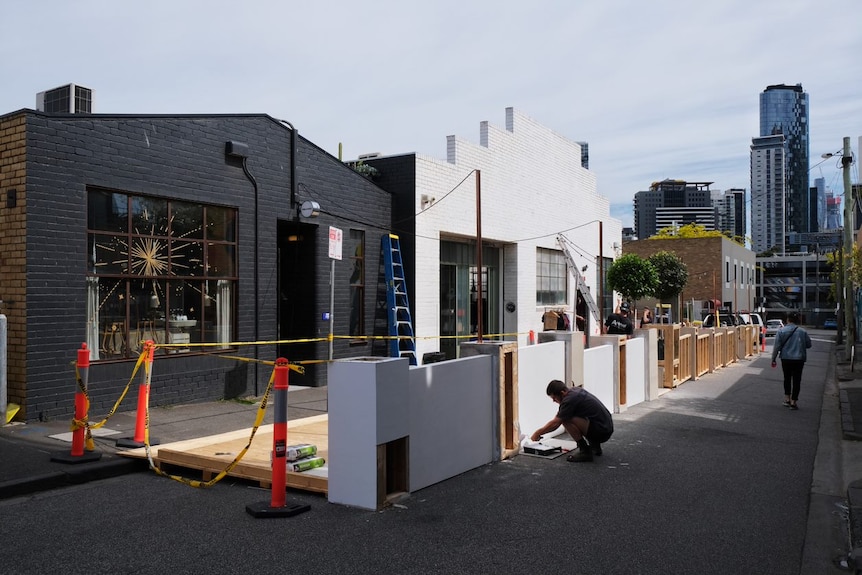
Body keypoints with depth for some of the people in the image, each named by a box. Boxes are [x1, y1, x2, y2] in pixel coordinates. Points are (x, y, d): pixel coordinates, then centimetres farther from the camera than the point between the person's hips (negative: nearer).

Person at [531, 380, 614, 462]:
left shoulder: (570, 400, -17)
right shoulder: (574, 390, 11)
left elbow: (555, 423, -12)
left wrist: (537, 433, 0)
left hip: (601, 431, -10)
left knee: (566, 419, -20)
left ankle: (585, 451, -12)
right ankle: (595, 445, 20)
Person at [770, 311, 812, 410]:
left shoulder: (781, 331, -7)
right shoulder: (802, 332, -4)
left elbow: (776, 346, -6)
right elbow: (809, 345, 8)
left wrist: (773, 359, 1)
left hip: (786, 359, 1)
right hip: (799, 360, -1)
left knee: (787, 378, 18)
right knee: (796, 380, 5)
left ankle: (787, 398, 19)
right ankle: (793, 401, 4)